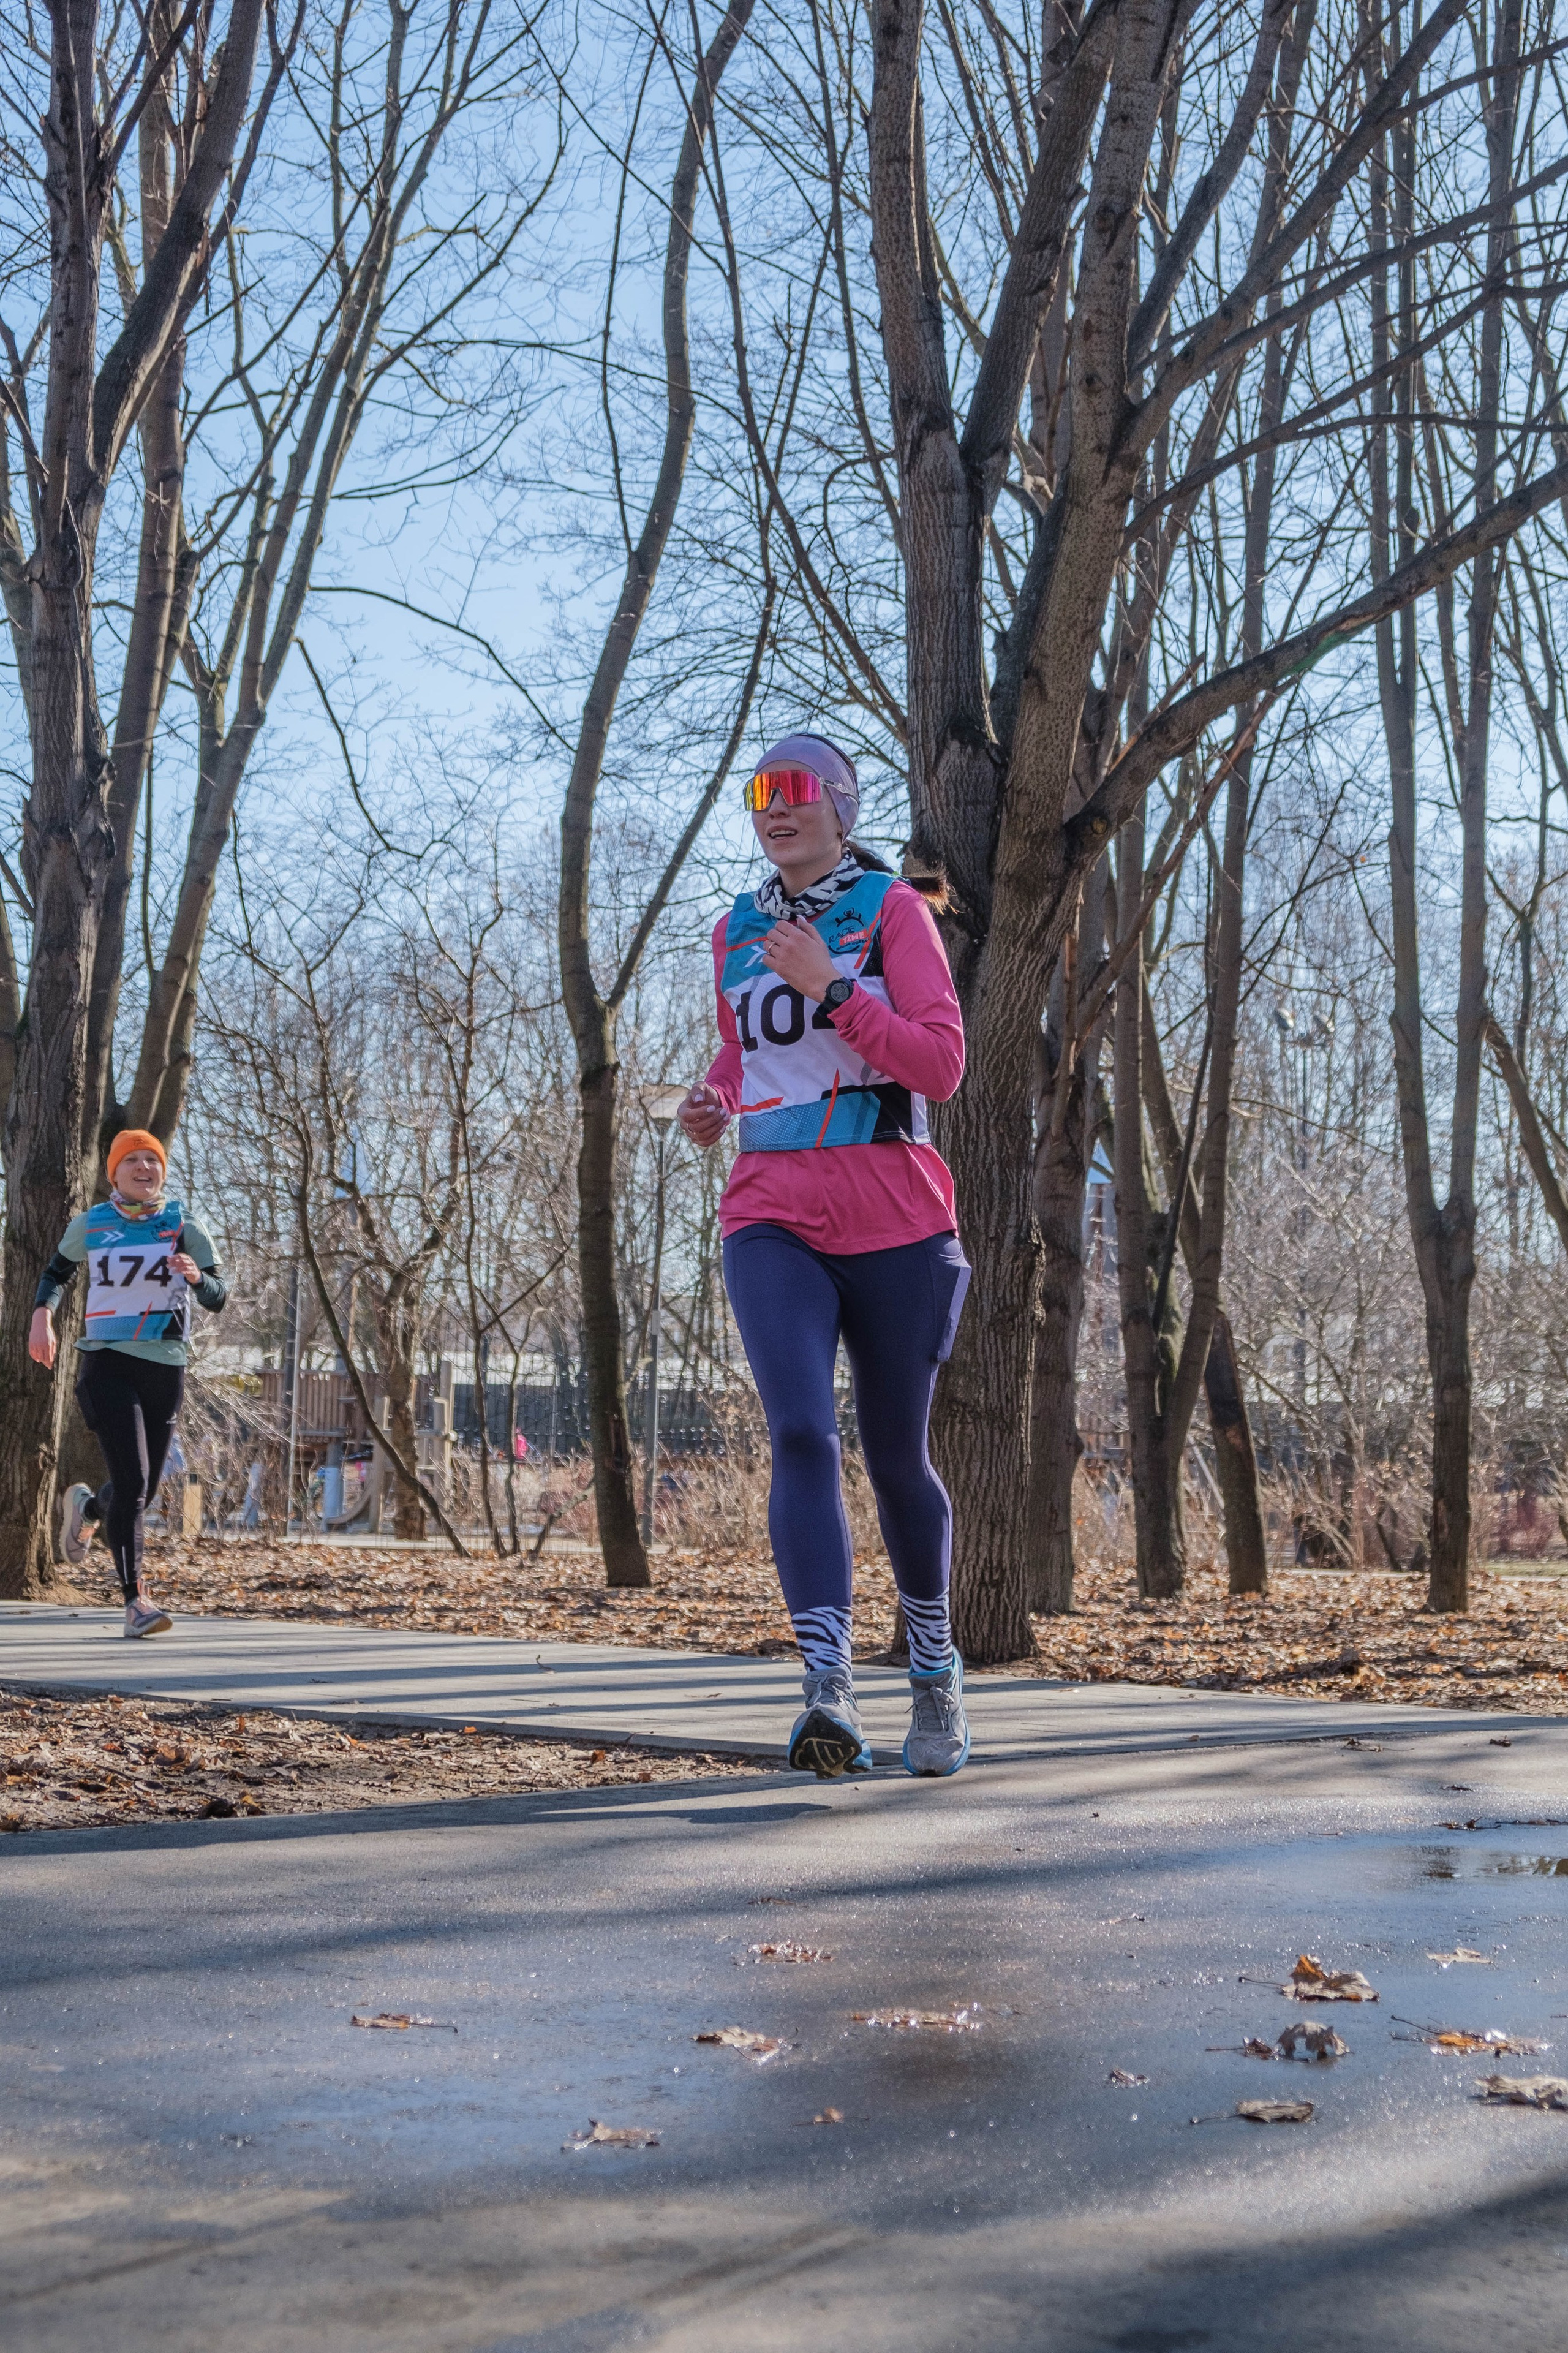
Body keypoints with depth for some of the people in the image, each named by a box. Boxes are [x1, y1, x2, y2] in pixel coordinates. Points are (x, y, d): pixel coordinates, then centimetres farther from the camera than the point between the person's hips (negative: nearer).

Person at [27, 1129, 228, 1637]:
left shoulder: (183, 1229, 1)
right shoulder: (90, 1225, 2)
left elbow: (218, 1297, -5)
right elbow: (57, 1271, 20)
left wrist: (197, 1277, -27)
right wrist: (42, 1315, 2)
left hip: (166, 1368, 2)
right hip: (108, 1364, -2)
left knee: (144, 1491, 11)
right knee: (132, 1484, -17)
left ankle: (85, 1507, 46)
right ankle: (136, 1600, -13)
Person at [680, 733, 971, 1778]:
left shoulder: (892, 910, -1)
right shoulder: (737, 931, 14)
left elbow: (941, 1063, -10)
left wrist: (830, 988, -18)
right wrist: (714, 1101, 8)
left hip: (895, 1224, -2)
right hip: (773, 1221, 3)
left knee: (898, 1459, 8)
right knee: (803, 1435, -19)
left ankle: (935, 1667, 32)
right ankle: (831, 1692, -25)